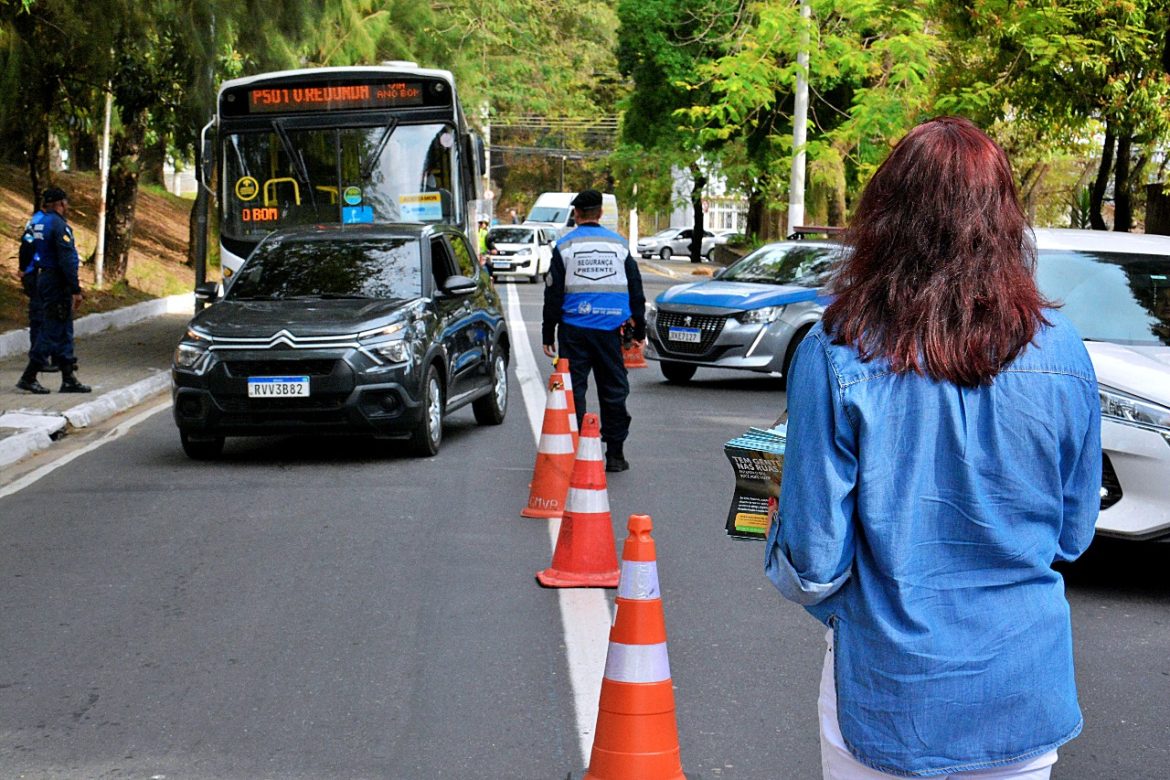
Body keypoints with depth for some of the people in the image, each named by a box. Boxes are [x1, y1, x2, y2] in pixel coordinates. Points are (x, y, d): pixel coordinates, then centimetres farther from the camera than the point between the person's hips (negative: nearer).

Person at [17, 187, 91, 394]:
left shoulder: (39, 222, 12)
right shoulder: (59, 224, -16)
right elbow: (67, 260, -20)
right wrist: (76, 290, -19)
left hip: (43, 277, 10)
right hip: (57, 282, -10)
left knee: (64, 332, 13)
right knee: (53, 331, -6)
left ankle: (69, 378, 15)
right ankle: (29, 377, -5)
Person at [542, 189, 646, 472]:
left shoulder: (565, 246, 0)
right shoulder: (618, 244, 7)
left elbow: (553, 292, 0)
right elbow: (635, 289, 12)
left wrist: (548, 334, 6)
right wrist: (639, 329, 20)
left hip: (573, 328, -2)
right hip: (609, 329, 2)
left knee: (573, 388, 3)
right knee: (613, 390, 8)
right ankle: (615, 453, 10)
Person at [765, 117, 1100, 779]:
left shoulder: (835, 357, -16)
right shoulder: (1062, 352, -7)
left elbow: (814, 563, -14)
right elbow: (1073, 536, 5)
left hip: (890, 699, -2)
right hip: (1028, 699, 3)